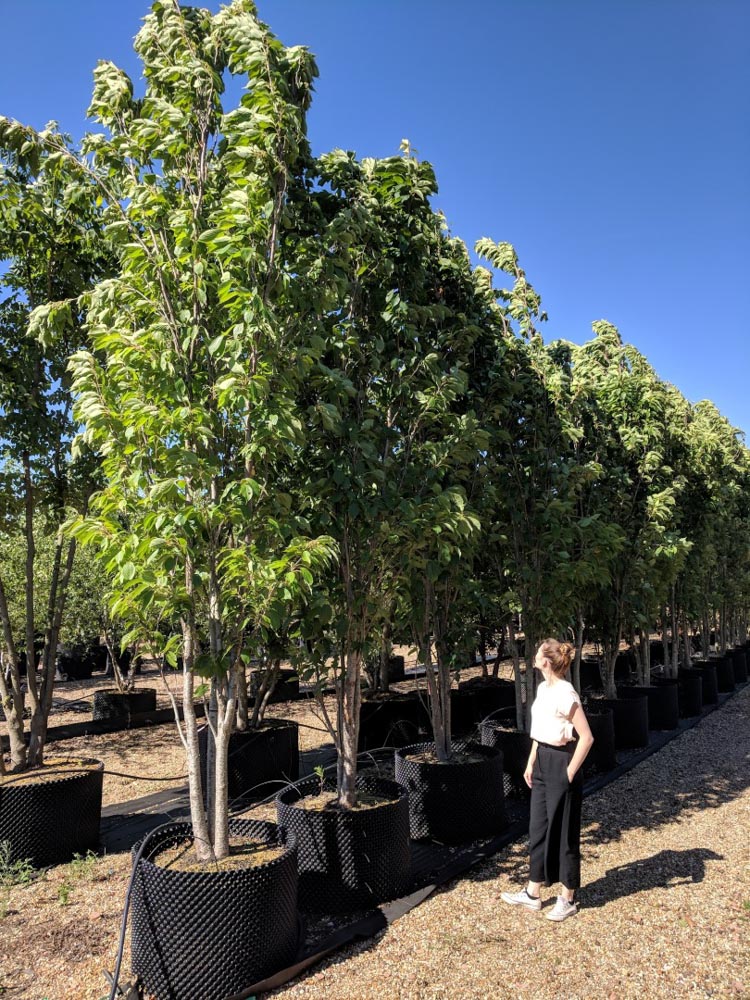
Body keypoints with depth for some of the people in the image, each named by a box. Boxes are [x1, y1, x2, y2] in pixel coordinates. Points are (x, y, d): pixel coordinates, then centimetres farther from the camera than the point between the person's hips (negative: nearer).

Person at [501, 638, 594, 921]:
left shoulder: (565, 694, -21)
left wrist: (570, 773, -17)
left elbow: (586, 738, -22)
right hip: (543, 764, 9)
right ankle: (532, 894, 29)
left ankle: (568, 900, 24)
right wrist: (531, 763, 15)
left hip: (561, 765, -9)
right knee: (538, 828, 16)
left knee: (564, 833, 7)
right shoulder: (543, 688, 6)